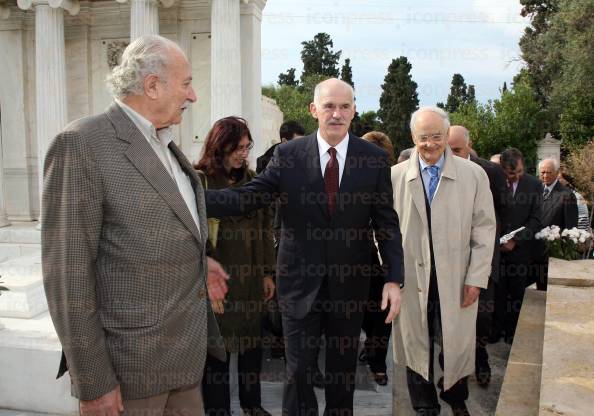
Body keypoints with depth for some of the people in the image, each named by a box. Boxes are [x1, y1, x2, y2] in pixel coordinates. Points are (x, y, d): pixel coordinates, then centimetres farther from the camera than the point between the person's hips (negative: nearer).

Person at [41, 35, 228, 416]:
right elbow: (68, 270, -18)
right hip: (130, 366, -8)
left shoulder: (165, 144, 10)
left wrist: (195, 263, 7)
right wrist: (92, 381, -17)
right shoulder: (82, 144, -16)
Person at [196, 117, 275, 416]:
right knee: (217, 350, 7)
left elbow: (263, 229, 11)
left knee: (252, 344, 16)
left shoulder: (251, 179, 8)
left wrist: (267, 273, 10)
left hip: (250, 278, 5)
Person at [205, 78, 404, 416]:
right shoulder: (288, 155, -6)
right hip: (300, 279, -1)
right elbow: (247, 198, -12)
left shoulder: (375, 158, -4)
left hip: (350, 280, 1)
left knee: (344, 369, 18)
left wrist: (394, 278, -10)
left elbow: (386, 223, -3)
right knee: (299, 369, 8)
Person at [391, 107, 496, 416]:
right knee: (416, 344, 11)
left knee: (456, 344, 11)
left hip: (456, 280, 0)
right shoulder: (395, 176, 0)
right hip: (411, 278, 1)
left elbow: (484, 229, 0)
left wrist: (476, 278, -4)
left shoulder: (474, 175, -1)